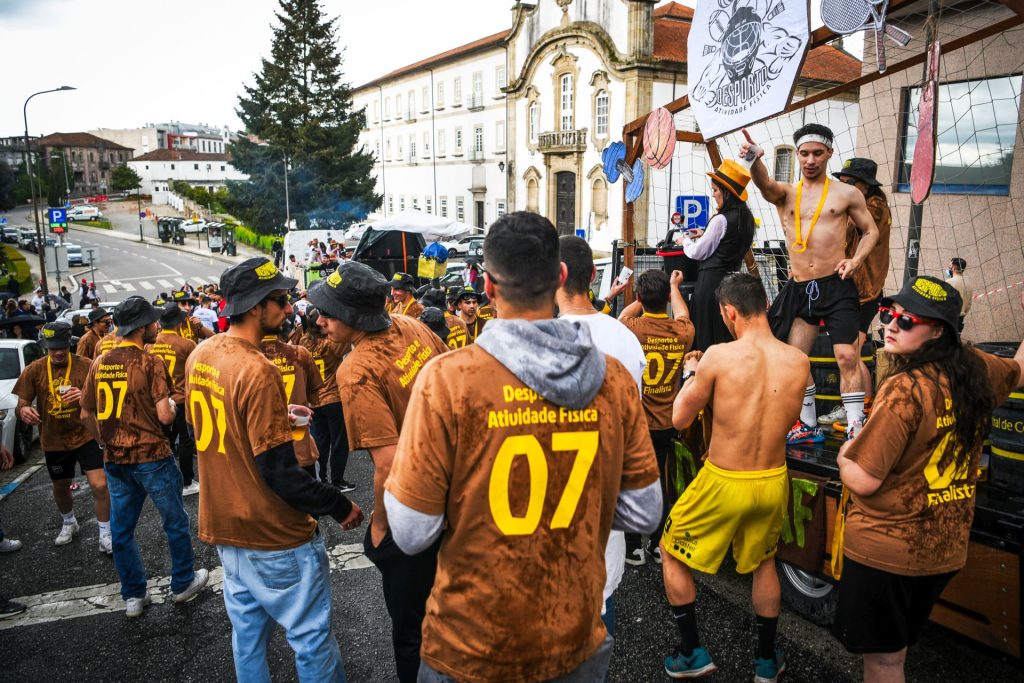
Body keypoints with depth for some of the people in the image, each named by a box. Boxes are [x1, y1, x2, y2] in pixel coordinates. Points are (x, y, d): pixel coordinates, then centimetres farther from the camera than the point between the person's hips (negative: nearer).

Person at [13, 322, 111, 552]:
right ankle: (69, 523, 50)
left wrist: (86, 397, -32)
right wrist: (24, 411, -26)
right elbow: (21, 405, -1)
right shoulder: (34, 370, -6)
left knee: (99, 485, -13)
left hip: (85, 435, -3)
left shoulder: (86, 366, -11)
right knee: (60, 487, 21)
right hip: (54, 440, 3)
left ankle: (105, 534, 6)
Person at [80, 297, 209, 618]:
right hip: (151, 456, -6)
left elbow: (86, 415, 9)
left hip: (115, 459, 6)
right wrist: (172, 407, 2)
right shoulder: (151, 362, -14)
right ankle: (183, 584, 26)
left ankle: (133, 596, 25)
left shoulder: (99, 363, 3)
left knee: (121, 529, 14)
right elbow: (164, 415, -20)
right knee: (175, 521, 12)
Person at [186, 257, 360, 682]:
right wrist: (340, 507, -14)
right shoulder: (257, 372, -25)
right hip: (273, 535, -8)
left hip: (223, 524, 9)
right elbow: (279, 474, -25)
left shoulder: (199, 357, 1)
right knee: (312, 637, 7)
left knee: (247, 631, 21)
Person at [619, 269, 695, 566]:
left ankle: (634, 548, 18)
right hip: (665, 422, 3)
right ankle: (659, 544, 26)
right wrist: (674, 286, 33)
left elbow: (623, 315, 7)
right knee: (660, 481, 17)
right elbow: (681, 316, 17)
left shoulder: (632, 329, -19)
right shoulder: (683, 332, -10)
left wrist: (644, 298, 22)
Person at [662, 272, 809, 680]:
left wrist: (691, 374, 7)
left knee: (671, 554, 19)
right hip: (773, 482, 5)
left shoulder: (719, 356, -21)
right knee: (764, 562, 29)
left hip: (723, 483, -4)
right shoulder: (799, 361, -8)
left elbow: (680, 419, -10)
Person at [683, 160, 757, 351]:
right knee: (728, 333, 13)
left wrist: (686, 241, 10)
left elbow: (698, 253, -9)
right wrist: (705, 235, 19)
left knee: (707, 331, -2)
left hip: (711, 280, -8)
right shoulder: (747, 218, 8)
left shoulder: (721, 219, -16)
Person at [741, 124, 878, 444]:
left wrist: (856, 260, -9)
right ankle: (808, 426, 22)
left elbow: (871, 231, 11)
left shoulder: (847, 194, 4)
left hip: (837, 287, -3)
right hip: (799, 289, 3)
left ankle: (856, 429, -1)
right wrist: (755, 159, -37)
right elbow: (764, 184, -15)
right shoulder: (785, 193, 8)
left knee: (847, 357, -9)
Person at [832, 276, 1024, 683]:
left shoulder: (905, 390, -25)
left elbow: (863, 481, -22)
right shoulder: (978, 370, -3)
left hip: (884, 550, -7)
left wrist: (844, 455, -2)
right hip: (946, 548, 7)